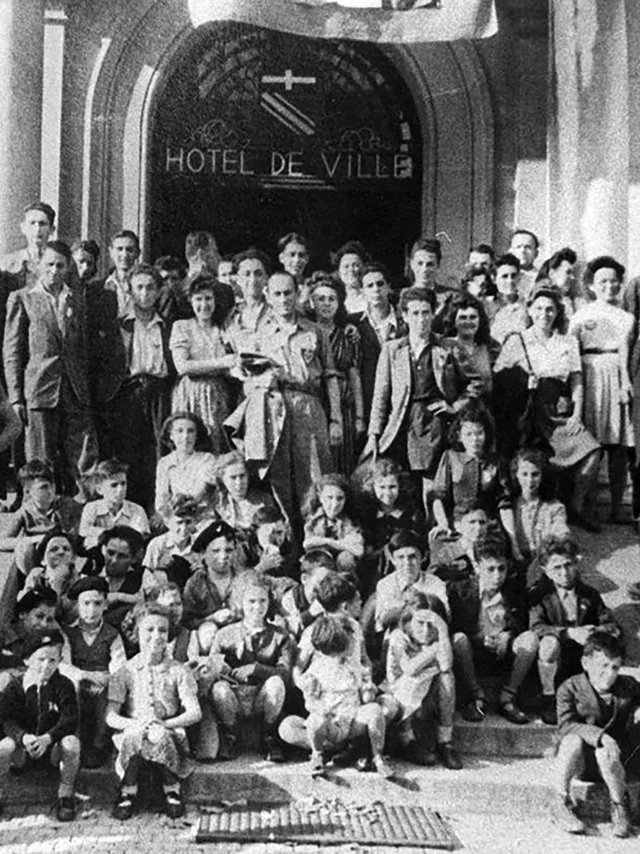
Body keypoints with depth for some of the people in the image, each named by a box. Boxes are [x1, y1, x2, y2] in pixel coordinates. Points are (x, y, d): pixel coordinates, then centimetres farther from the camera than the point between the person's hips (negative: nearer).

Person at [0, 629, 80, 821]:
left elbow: (70, 720, -14)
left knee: (71, 743, -32)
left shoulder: (64, 685, -5)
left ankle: (65, 796, -12)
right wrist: (24, 737, -31)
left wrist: (47, 738, -32)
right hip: (23, 745, 1)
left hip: (53, 745, 0)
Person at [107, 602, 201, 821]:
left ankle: (172, 789, -11)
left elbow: (195, 712, -6)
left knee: (159, 735, -35)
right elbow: (110, 716, -3)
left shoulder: (178, 671, 5)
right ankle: (128, 791, -15)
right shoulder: (125, 671, 6)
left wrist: (166, 724, -24)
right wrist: (134, 723, -24)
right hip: (132, 732, 0)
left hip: (170, 733, 0)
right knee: (135, 733, -35)